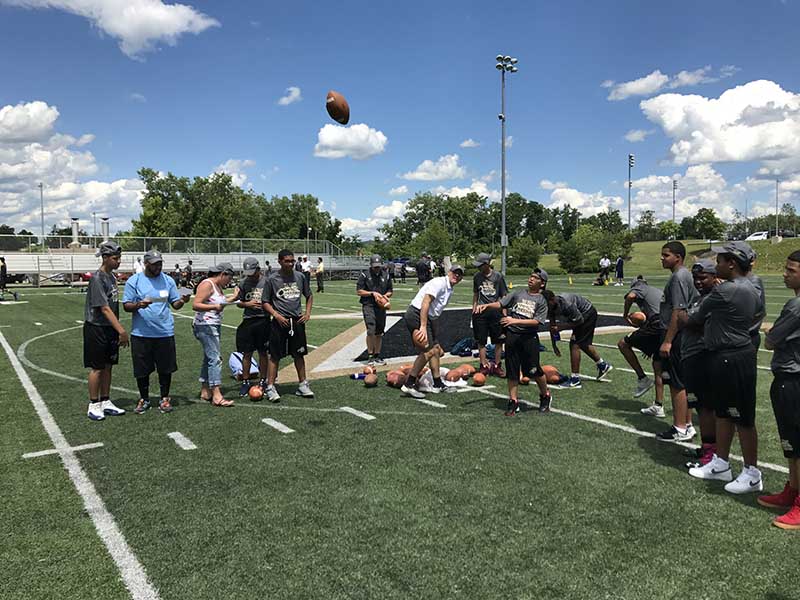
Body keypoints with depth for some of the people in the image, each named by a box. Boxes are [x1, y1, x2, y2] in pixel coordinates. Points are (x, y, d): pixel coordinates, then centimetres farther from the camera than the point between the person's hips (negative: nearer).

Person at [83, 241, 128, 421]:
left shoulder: (112, 277, 9)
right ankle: (94, 405, 12)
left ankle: (105, 402, 22)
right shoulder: (97, 278, -17)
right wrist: (121, 330, -25)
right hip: (97, 329, -8)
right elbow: (104, 308, -22)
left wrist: (119, 331, 12)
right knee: (97, 368, 1)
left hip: (111, 329, 8)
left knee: (108, 366, 12)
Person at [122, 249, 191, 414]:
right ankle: (144, 399, 24)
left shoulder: (168, 280, 7)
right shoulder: (134, 281, 0)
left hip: (165, 332, 1)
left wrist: (182, 301, -14)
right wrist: (138, 305, -22)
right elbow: (126, 306, -1)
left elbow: (175, 304, 9)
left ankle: (165, 399, 21)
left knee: (166, 368, 6)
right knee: (141, 370, 7)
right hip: (141, 333, -1)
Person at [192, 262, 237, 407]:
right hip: (205, 326, -10)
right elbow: (195, 305, -21)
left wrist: (233, 297, 28)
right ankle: (216, 396, -15)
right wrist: (214, 307, -32)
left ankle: (205, 391, 20)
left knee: (209, 358, 13)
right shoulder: (207, 284, -13)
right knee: (215, 358, -14)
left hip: (214, 326, 10)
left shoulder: (218, 286, 16)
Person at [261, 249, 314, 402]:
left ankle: (303, 385, 21)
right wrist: (276, 315, -13)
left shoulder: (300, 276, 6)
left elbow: (309, 296, 16)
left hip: (297, 320, 3)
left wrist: (307, 313, 3)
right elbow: (265, 302, 0)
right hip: (280, 322, -3)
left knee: (299, 354, 11)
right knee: (275, 355, 0)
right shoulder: (272, 279, -4)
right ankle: (270, 387, 6)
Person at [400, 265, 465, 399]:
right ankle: (408, 385, -9)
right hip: (416, 314, -11)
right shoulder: (440, 283, -12)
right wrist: (423, 327, -32)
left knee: (435, 350, 15)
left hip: (428, 317, 11)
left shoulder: (450, 290, 18)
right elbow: (425, 303, -24)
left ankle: (438, 384, 27)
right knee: (428, 351, -16)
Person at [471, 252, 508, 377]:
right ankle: (484, 366, 11)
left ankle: (496, 366, 17)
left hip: (495, 311, -2)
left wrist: (504, 314, -2)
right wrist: (474, 308, 11)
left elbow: (503, 296, 2)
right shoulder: (477, 277, 6)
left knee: (498, 340, 5)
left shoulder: (498, 276, -2)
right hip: (480, 312, 2)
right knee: (481, 341, 3)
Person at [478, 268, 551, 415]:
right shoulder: (518, 293, 12)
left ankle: (545, 396, 25)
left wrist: (515, 321, -18)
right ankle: (513, 401, 15)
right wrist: (487, 305, -9)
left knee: (533, 370, -1)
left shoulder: (541, 300, 2)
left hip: (529, 337, -2)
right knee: (512, 370, 5)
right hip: (512, 335, 3)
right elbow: (500, 304, 9)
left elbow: (537, 321, -10)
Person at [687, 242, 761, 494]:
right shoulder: (751, 290, 10)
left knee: (743, 418, 1)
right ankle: (720, 464, 30)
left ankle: (752, 475, 14)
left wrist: (686, 318, 15)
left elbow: (695, 317, -8)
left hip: (731, 360, -10)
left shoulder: (725, 291, -20)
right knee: (723, 413, 18)